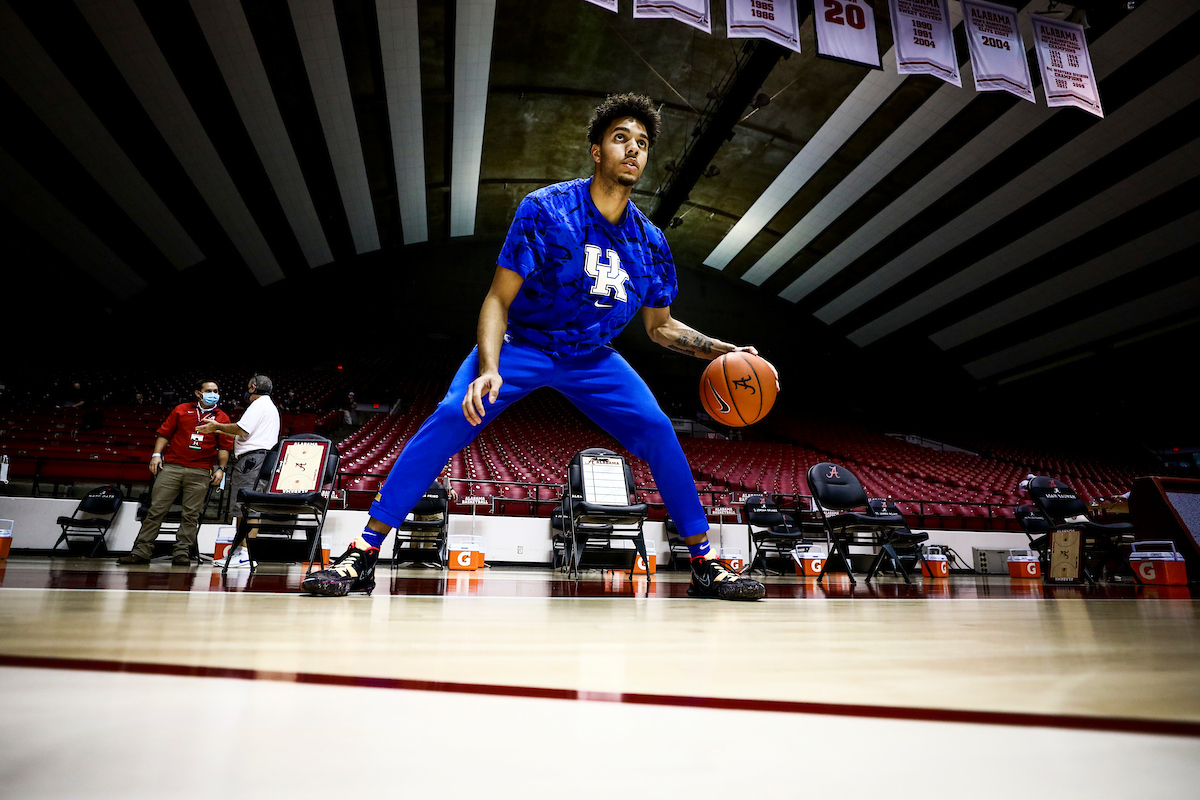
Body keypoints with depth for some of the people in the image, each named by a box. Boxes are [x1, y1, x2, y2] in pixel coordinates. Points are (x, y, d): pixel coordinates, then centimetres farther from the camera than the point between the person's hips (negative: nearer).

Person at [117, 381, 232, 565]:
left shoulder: (222, 418, 9)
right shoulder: (181, 410, 12)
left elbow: (224, 447, 8)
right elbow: (164, 433, 12)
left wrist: (220, 469, -1)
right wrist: (156, 454, 1)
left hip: (200, 472, -1)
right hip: (172, 466, 1)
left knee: (191, 514, -1)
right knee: (156, 509, 0)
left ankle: (181, 553, 5)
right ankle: (141, 551, 6)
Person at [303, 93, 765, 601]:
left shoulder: (650, 242, -4)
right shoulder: (546, 209, -18)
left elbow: (661, 327, 8)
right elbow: (498, 299, -19)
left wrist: (726, 352, -2)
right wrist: (489, 368, -35)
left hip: (593, 358, 4)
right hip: (520, 345, -3)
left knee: (657, 430, -12)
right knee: (452, 416, -25)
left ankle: (704, 564, 3)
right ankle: (362, 556, -14)